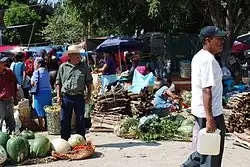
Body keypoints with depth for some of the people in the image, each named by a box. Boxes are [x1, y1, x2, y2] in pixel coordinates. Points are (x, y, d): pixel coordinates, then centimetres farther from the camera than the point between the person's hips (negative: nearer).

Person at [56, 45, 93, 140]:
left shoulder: (84, 67, 5)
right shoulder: (63, 67, 4)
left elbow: (89, 82, 9)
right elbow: (58, 82, 7)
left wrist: (89, 95, 4)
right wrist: (58, 96, 0)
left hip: (79, 97, 0)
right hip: (66, 97, 0)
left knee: (80, 120, 6)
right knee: (64, 120, 5)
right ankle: (65, 141, 16)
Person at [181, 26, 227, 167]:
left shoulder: (198, 57, 10)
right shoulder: (209, 60, -20)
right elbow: (207, 90, -26)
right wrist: (210, 119, -28)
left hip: (199, 110, 10)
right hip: (210, 113, -10)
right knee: (212, 154, 2)